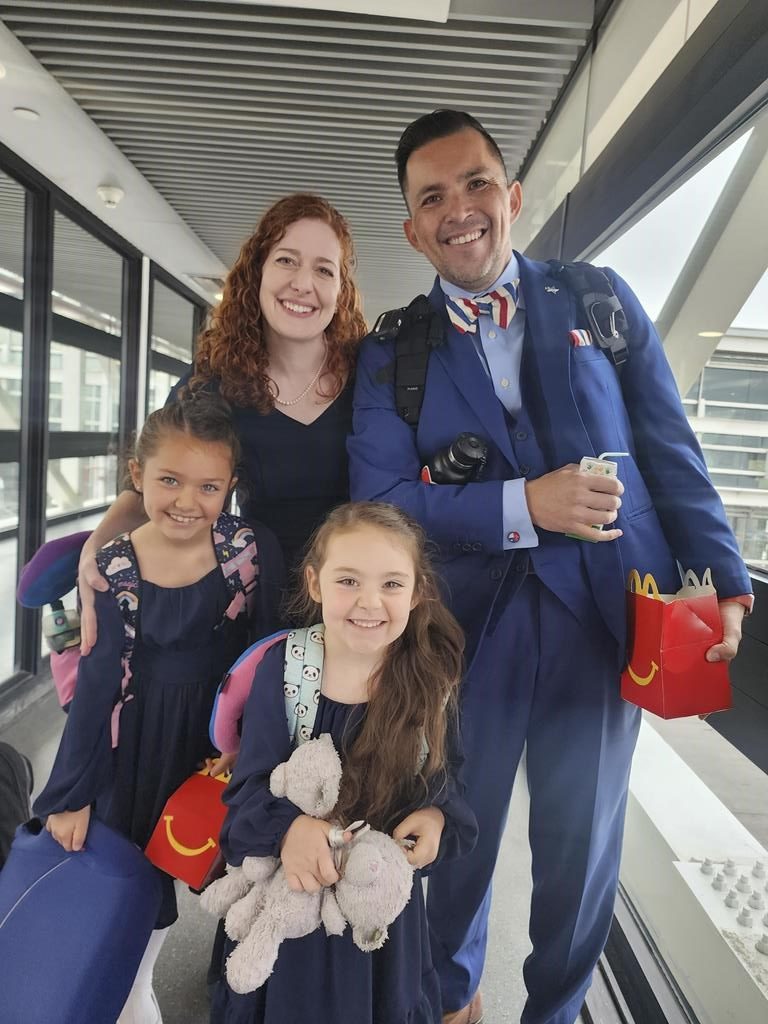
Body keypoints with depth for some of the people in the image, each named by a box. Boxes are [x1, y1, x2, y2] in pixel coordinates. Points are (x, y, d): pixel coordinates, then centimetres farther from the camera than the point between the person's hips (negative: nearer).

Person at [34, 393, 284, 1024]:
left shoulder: (254, 549, -13)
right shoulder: (114, 565, -9)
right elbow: (97, 684, -3)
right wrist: (70, 794, 0)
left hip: (229, 737, 0)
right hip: (138, 746, 1)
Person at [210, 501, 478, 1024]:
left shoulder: (430, 677, -15)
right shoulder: (283, 667, -18)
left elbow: (446, 775, -1)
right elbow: (251, 785, -16)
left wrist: (437, 816, -20)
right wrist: (289, 828, -34)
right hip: (290, 890, 0)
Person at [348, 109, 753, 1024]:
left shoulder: (598, 297, 4)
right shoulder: (391, 354, 0)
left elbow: (670, 449, 4)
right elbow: (379, 497, -10)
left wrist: (722, 578, -3)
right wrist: (521, 506, -20)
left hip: (607, 611, 1)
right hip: (467, 621, 0)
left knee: (582, 839, 16)